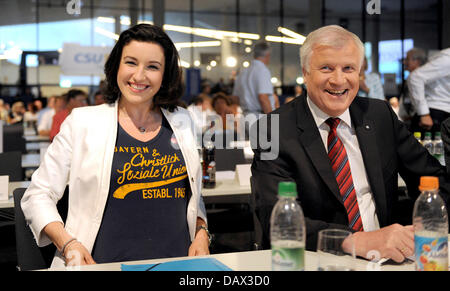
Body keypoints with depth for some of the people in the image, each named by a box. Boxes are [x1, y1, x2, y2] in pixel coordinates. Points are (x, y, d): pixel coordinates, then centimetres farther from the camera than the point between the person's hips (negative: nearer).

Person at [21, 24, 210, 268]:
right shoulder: (82, 122, 2)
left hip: (175, 266, 2)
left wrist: (201, 233, 5)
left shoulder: (182, 122, 13)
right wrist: (68, 244, -10)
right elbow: (38, 195, 5)